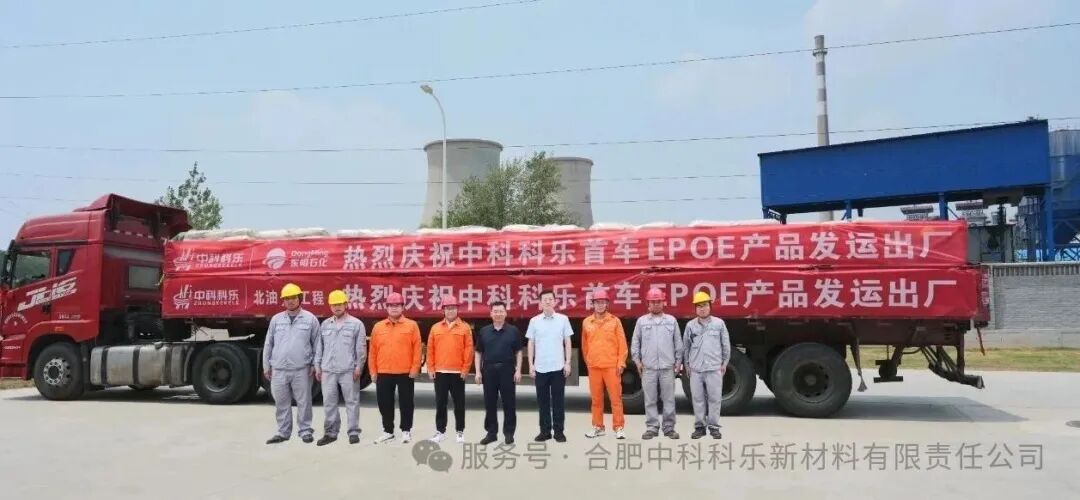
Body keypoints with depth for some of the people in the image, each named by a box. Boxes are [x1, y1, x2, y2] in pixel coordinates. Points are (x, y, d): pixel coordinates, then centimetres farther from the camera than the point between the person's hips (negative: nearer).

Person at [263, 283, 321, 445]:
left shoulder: (310, 319, 2)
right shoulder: (276, 319, 9)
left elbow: (317, 344, 3)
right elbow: (268, 344, 12)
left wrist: (315, 365, -2)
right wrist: (267, 365, 9)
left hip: (301, 370, -3)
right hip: (279, 369, 3)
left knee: (303, 402, 3)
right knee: (281, 403, 9)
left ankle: (305, 431, 12)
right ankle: (283, 432, 19)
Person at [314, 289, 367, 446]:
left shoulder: (356, 324, 0)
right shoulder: (325, 324, 13)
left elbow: (361, 348, -3)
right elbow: (319, 347, 15)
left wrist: (358, 367, -8)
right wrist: (317, 366, 10)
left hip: (348, 371, -4)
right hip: (328, 370, 4)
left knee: (352, 402, 1)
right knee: (329, 403, 6)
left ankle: (353, 432, 8)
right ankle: (330, 432, 15)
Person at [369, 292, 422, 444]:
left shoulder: (412, 325, -2)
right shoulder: (378, 327, 6)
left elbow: (417, 349, -4)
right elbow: (373, 350, 7)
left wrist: (414, 369, -9)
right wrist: (373, 371, 3)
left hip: (406, 373, -3)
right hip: (384, 373, 3)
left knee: (406, 403, 6)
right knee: (385, 403, 9)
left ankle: (406, 430, 17)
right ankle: (388, 431, 22)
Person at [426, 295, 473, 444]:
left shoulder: (465, 327, 0)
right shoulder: (435, 328, 7)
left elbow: (469, 349, -3)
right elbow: (430, 349, 6)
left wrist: (465, 369, -8)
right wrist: (431, 368, 1)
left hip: (458, 373, -2)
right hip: (440, 372, 2)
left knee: (459, 403, 6)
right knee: (440, 403, 7)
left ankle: (460, 431, 15)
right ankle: (440, 431, 15)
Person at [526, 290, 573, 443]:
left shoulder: (563, 319, 1)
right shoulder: (534, 321, 2)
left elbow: (567, 342, 4)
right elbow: (531, 344, 6)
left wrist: (568, 363, -2)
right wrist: (531, 365, 1)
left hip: (558, 367, -1)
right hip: (540, 367, 1)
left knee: (558, 400, 4)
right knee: (543, 400, 7)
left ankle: (558, 430, 13)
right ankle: (545, 430, 16)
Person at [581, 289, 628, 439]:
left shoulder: (614, 321, 1)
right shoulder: (586, 322, 7)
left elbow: (622, 343, 0)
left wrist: (621, 362, -6)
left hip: (612, 366, -2)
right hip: (594, 367, 2)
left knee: (615, 397, -2)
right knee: (596, 398, 9)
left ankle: (618, 428, 2)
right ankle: (598, 427, 18)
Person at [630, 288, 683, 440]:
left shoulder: (671, 320, 8)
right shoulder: (641, 321, 7)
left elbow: (678, 342, 9)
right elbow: (635, 342, 9)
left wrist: (678, 361, 5)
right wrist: (637, 360, 2)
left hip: (668, 366, 0)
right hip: (648, 367, 0)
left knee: (669, 399, 2)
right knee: (650, 400, 3)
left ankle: (669, 428, 10)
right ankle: (652, 427, 9)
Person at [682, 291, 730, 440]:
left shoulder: (719, 323, 2)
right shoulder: (690, 325, 5)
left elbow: (726, 345, 8)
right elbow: (686, 346, 12)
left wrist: (724, 363, 7)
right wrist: (687, 364, 12)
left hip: (714, 368, -1)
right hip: (696, 369, 1)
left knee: (714, 398, 1)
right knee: (697, 398, 5)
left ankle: (714, 426, 10)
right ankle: (699, 426, 13)